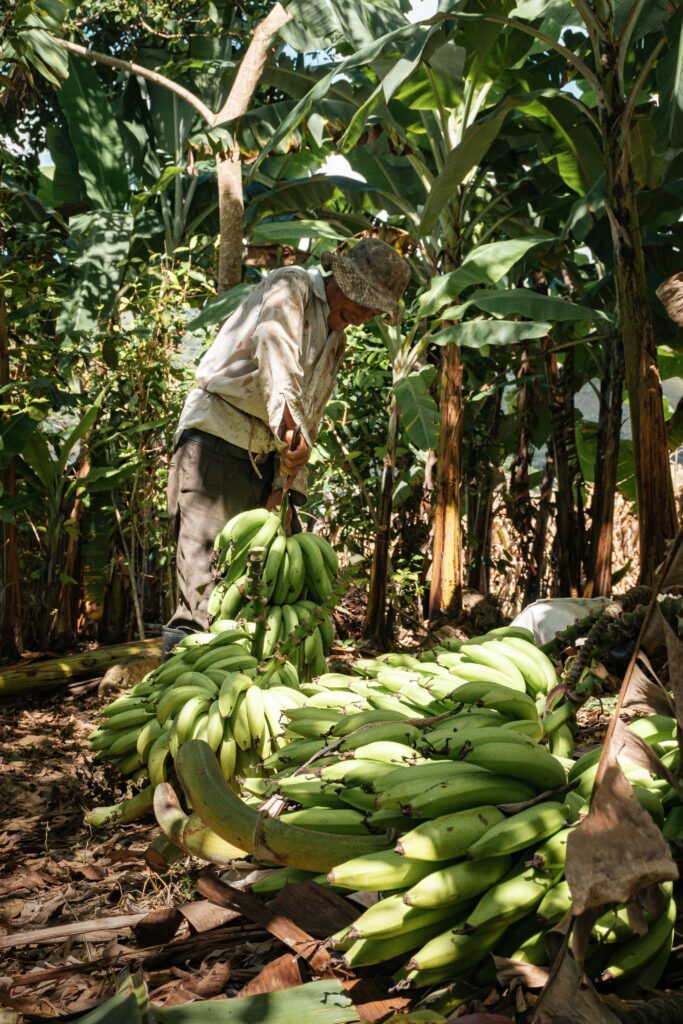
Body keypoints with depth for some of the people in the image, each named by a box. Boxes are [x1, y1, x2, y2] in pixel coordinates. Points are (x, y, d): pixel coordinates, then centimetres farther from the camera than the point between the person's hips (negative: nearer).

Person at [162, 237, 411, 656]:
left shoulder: (336, 342, 18)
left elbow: (310, 419, 15)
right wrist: (288, 419, -43)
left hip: (264, 455, 8)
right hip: (216, 434, -8)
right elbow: (276, 348, -27)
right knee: (209, 556, -19)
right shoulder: (291, 287, -5)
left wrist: (288, 482, 2)